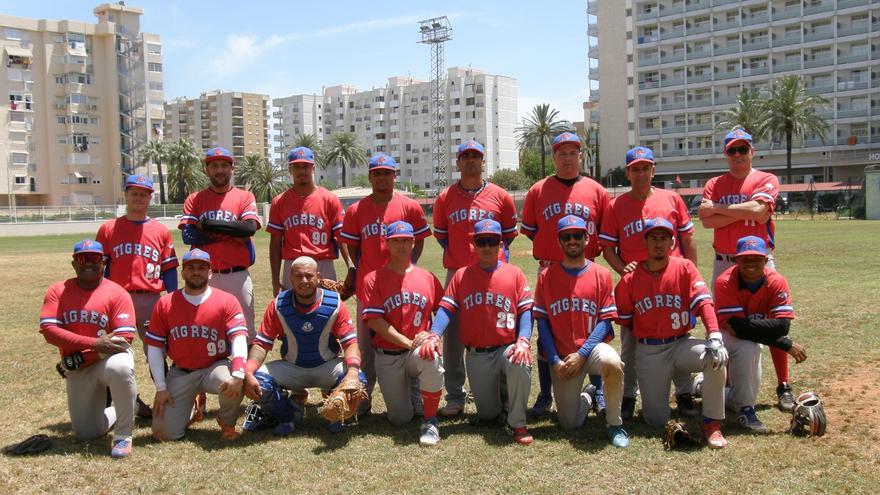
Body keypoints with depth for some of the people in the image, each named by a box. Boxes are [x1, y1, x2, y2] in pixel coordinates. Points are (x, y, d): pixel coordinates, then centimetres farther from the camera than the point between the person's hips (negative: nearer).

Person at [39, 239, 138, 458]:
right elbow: (48, 331, -13)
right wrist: (94, 343, -25)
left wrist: (80, 356, -20)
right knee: (85, 433, 4)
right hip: (78, 371, 4)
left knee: (119, 367, -41)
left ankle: (123, 436, -23)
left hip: (110, 357, -3)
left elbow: (124, 338, -15)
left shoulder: (117, 293, -8)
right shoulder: (57, 291, 1)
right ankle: (118, 412, 37)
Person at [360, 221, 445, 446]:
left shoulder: (427, 277, 7)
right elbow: (374, 320, -10)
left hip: (418, 350, 0)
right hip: (388, 357, 0)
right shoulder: (374, 279, -1)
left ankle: (430, 422, -19)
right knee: (400, 419, -2)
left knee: (431, 358, -37)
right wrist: (409, 343, -17)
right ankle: (408, 388, 35)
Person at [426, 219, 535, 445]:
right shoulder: (461, 275, 7)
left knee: (519, 364, -38)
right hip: (476, 355, 2)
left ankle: (518, 425, -17)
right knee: (487, 415, 4)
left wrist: (523, 340, -21)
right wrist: (434, 335, -20)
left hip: (507, 348, -2)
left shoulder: (515, 274, 4)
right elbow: (446, 308, -2)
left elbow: (526, 310, -3)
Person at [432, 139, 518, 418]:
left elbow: (509, 234, 14)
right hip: (456, 272, 1)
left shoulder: (500, 196, 5)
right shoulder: (445, 198, 8)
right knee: (453, 334, 1)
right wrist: (457, 257, 10)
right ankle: (455, 397, 11)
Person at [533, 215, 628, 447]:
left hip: (592, 347, -1)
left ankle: (615, 424, -13)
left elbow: (605, 321, -4)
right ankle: (587, 395, 35)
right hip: (561, 356, 1)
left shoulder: (601, 274, 0)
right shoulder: (546, 276, 2)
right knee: (570, 423, -2)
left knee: (612, 362, -38)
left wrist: (581, 354, -15)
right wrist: (555, 360, -8)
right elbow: (542, 321, 1)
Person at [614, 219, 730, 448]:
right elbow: (623, 319, 6)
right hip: (648, 352, 0)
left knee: (717, 357, -33)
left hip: (680, 344, 0)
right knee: (656, 420, -3)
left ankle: (712, 424, -13)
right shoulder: (630, 279, -3)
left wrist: (714, 337, -31)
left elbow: (703, 302, -17)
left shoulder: (685, 268, -4)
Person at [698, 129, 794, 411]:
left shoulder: (766, 180, 2)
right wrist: (742, 212, -14)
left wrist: (718, 208, -8)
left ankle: (784, 387, 6)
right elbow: (707, 221, -7)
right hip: (724, 263, 3)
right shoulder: (714, 184, 9)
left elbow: (757, 210, -18)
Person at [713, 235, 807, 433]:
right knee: (747, 348, -37)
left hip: (751, 340, 5)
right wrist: (787, 344, -34)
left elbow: (782, 325, -29)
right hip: (724, 335, -5)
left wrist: (747, 326, -37)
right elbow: (737, 326, -36)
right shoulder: (725, 282, -28)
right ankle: (744, 409, -20)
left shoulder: (777, 282, -19)